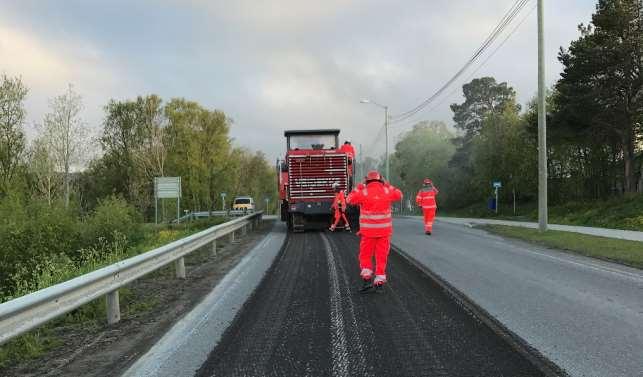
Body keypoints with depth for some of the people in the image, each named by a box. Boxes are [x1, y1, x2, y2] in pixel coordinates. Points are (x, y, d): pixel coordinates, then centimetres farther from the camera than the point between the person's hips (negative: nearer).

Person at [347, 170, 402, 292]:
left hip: (368, 230, -2)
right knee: (382, 256, 8)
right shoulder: (387, 191, -1)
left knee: (365, 255, 10)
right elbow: (399, 195, 20)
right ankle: (379, 282, 7)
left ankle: (367, 279, -2)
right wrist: (387, 185, 25)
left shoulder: (363, 192, -8)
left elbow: (350, 199, 9)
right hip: (384, 230, 2)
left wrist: (358, 188, 19)